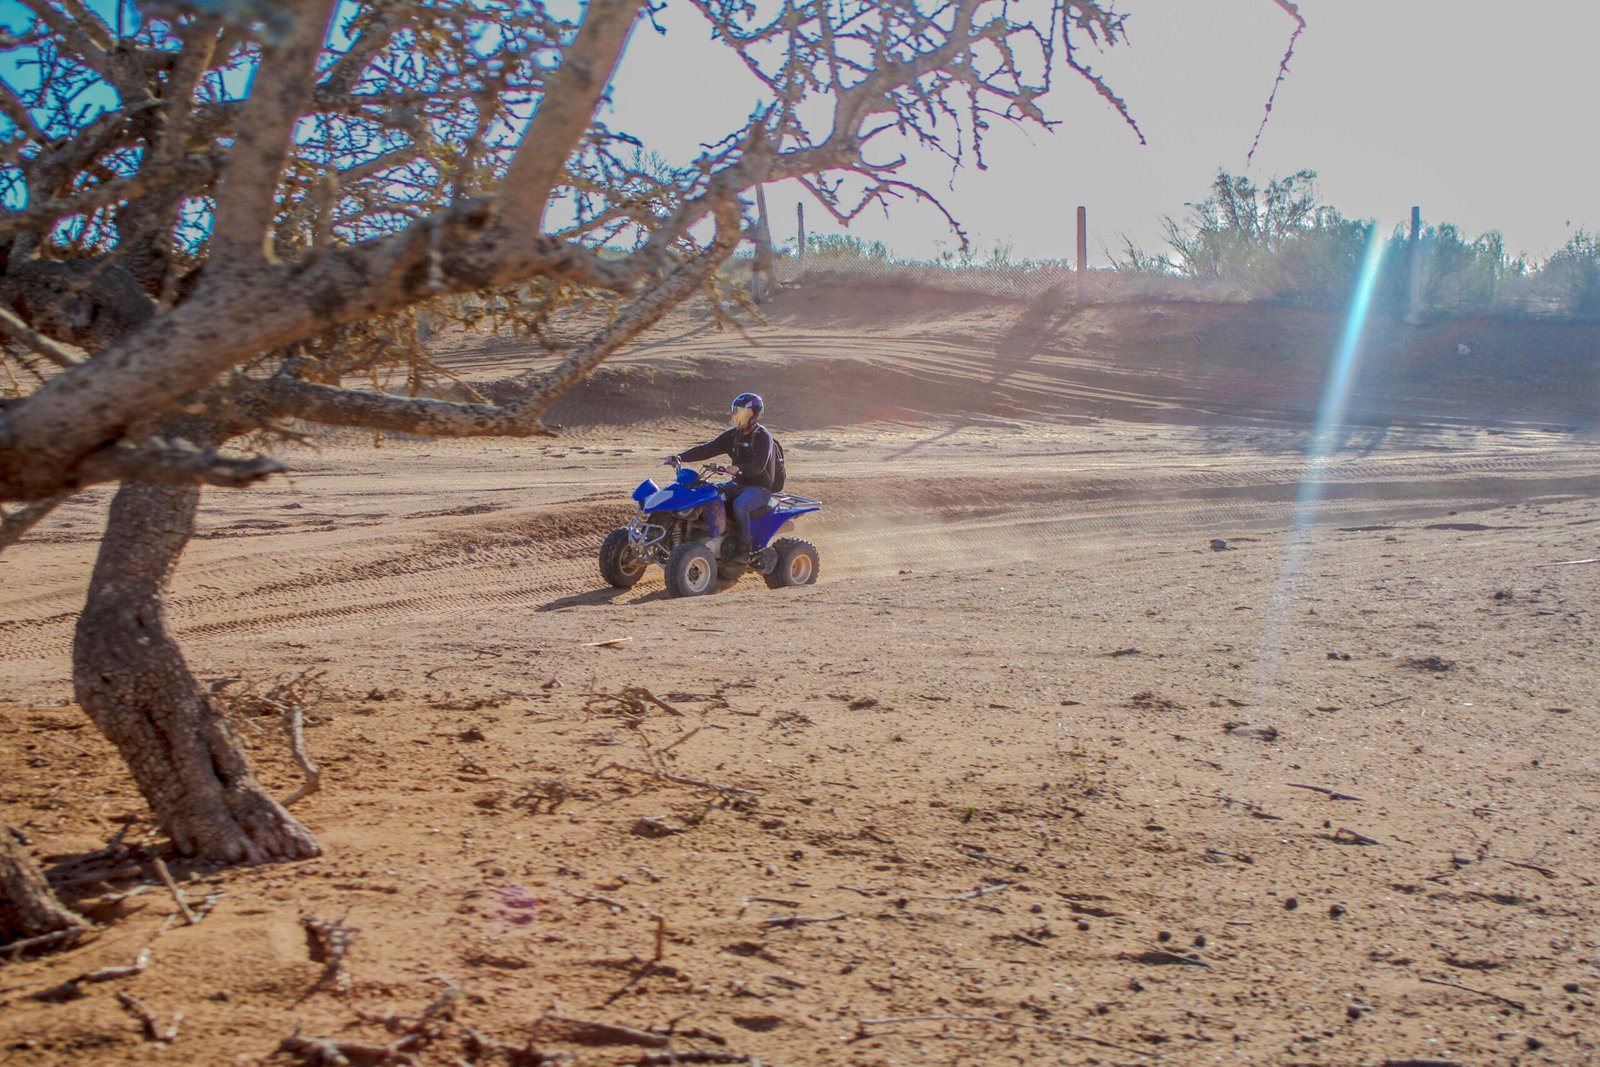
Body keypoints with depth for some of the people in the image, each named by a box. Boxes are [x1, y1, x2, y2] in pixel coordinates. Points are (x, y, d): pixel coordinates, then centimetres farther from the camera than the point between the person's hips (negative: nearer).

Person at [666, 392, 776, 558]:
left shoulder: (762, 437, -13)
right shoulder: (733, 435, 8)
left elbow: (759, 465, -29)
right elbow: (707, 449, 1)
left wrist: (739, 468, -48)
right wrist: (680, 457, -12)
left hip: (759, 488, -7)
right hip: (738, 484, 7)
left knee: (739, 505, -36)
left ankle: (743, 550, -26)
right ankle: (715, 540, -16)